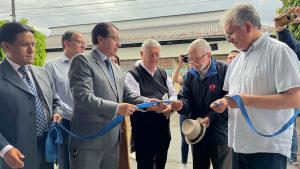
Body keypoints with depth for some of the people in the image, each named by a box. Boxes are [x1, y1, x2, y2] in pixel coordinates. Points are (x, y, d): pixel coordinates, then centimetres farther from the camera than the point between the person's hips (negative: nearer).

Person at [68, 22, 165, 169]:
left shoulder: (116, 68, 17)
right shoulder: (82, 60, -9)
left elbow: (126, 94, 16)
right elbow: (83, 97, -19)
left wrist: (147, 102, -1)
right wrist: (117, 108, -21)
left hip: (112, 140, 8)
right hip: (89, 140, -7)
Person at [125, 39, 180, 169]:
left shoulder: (163, 74, 13)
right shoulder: (132, 75, -8)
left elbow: (173, 94, 10)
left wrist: (170, 106, -12)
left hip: (163, 129, 6)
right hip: (143, 131, -6)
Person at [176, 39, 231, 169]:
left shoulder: (224, 70, -10)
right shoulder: (190, 75, 7)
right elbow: (185, 98, 2)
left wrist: (211, 118, -19)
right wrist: (180, 104, -22)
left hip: (220, 132, -5)